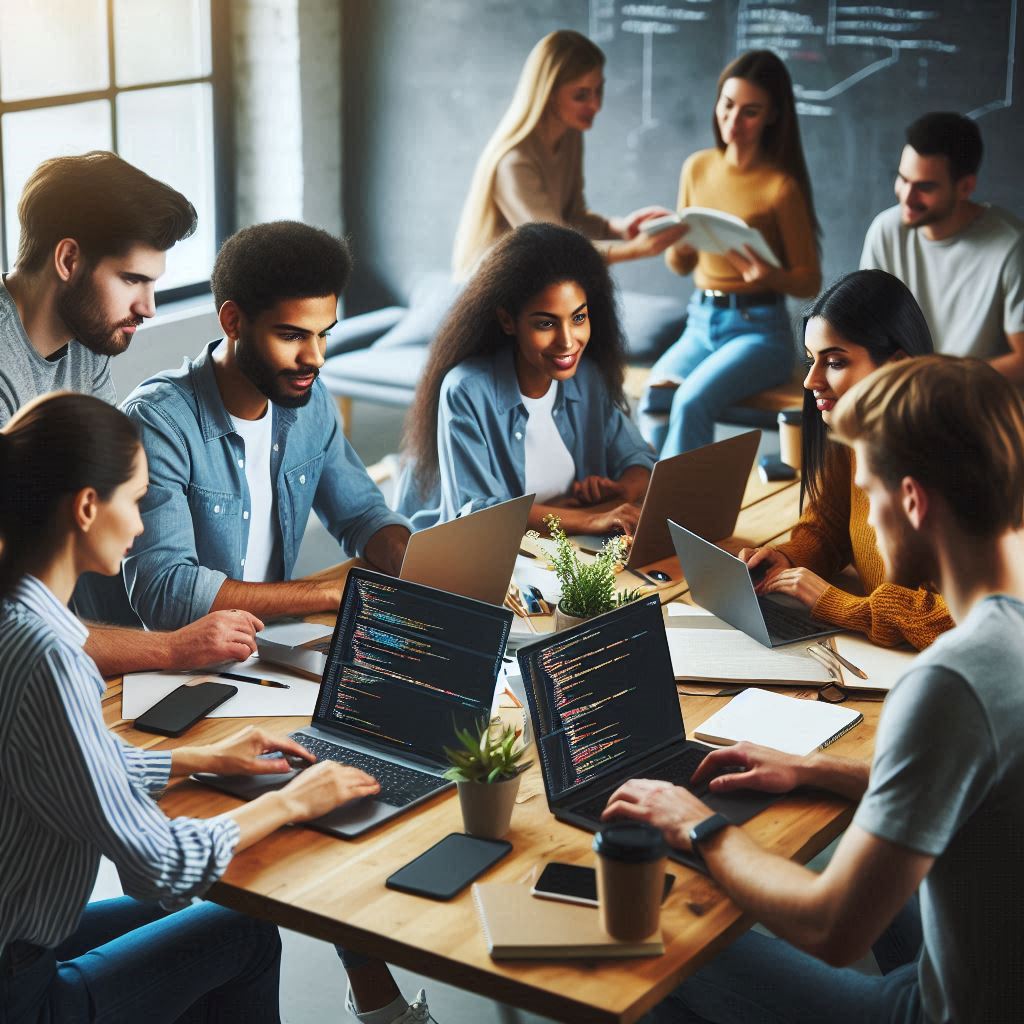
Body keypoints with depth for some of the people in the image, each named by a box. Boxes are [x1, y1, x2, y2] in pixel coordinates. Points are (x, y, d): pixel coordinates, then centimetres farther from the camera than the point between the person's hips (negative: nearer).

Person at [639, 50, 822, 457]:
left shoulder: (781, 186, -8)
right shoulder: (697, 167, 8)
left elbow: (810, 281, -2)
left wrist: (768, 275, -23)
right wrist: (677, 246, -8)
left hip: (758, 329, -4)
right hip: (701, 322, 5)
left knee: (692, 402, -31)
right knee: (653, 401, -25)